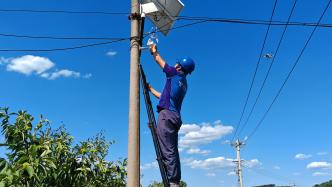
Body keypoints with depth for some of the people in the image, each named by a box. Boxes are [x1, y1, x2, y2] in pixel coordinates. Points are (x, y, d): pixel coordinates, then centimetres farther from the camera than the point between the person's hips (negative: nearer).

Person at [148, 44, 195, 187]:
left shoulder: (175, 74, 0)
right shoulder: (183, 83, 23)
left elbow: (159, 61, 14)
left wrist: (154, 51, 33)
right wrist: (150, 89, 42)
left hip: (166, 115, -9)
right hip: (175, 117, 9)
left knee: (168, 151, -12)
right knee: (172, 152, 9)